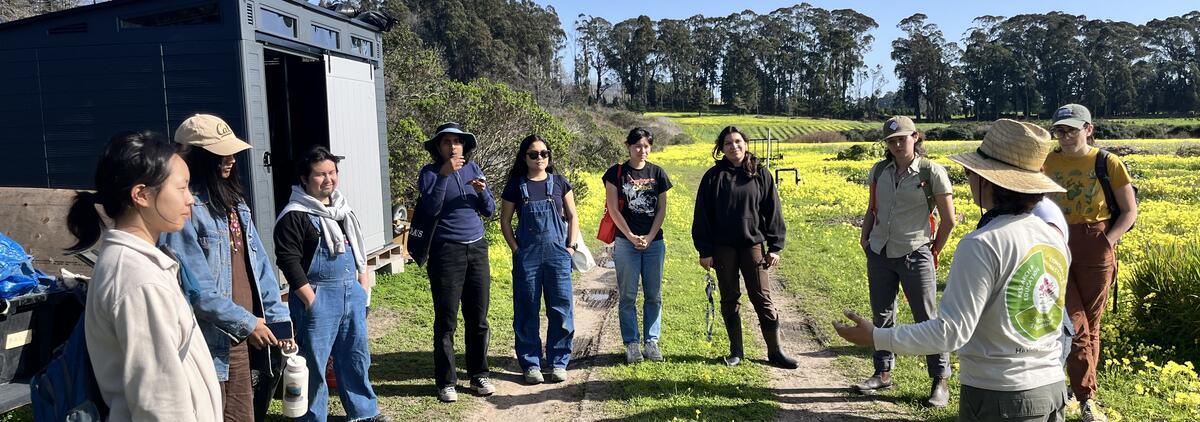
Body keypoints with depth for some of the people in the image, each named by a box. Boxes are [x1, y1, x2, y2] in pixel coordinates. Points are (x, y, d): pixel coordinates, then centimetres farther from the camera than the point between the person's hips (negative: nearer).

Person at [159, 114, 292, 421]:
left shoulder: (234, 202, 11)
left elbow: (259, 265, 9)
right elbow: (195, 286, -21)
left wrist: (278, 318, 3)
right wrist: (246, 322, -16)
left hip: (241, 341, 8)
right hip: (207, 345, -8)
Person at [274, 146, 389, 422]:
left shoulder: (342, 208, 13)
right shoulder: (294, 215, -11)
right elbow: (289, 261, -16)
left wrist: (363, 283, 15)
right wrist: (311, 300, -19)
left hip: (352, 292, 7)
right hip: (318, 296, -7)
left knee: (356, 356, 16)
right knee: (314, 362, 1)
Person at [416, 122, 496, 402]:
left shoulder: (473, 169, 9)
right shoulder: (430, 173, -2)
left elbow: (490, 211, 9)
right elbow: (431, 208, -17)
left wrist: (481, 191, -11)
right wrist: (444, 175, -24)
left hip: (477, 249, 4)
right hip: (446, 252, -4)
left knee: (478, 318, 8)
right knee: (446, 320, 0)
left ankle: (479, 375, 21)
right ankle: (445, 381, 9)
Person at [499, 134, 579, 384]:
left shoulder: (559, 183, 6)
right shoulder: (516, 186, 3)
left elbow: (572, 216, 11)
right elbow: (505, 221, 7)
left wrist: (571, 245, 1)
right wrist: (516, 249, -2)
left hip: (557, 254, 1)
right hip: (527, 257, -1)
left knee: (561, 309, 2)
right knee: (527, 311, 4)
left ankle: (559, 363, 15)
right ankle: (530, 365, 15)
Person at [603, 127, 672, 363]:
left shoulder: (657, 173, 7)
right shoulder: (616, 173, 0)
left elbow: (662, 209, 6)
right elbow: (613, 209, -3)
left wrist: (649, 237, -5)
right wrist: (632, 237, -9)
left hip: (654, 241, 3)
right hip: (626, 241, -2)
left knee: (654, 295, 6)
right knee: (628, 296, 2)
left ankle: (652, 343, 16)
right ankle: (631, 344, 11)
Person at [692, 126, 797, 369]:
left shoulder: (760, 174, 2)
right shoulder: (714, 176, 0)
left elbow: (772, 212, 4)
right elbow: (702, 216, 1)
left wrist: (775, 247, -1)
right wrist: (704, 251, -3)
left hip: (753, 244, 0)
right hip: (723, 247, 1)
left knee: (762, 298, 1)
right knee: (729, 299, 9)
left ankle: (775, 351, 12)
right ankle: (736, 351, 21)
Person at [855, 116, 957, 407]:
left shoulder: (932, 172, -10)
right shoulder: (879, 171, 4)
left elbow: (948, 219, -4)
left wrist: (933, 252, 2)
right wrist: (864, 237, 6)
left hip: (915, 257, -5)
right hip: (879, 255, 5)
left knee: (927, 320, 1)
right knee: (882, 317, 13)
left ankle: (940, 381, 13)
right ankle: (883, 373, 26)